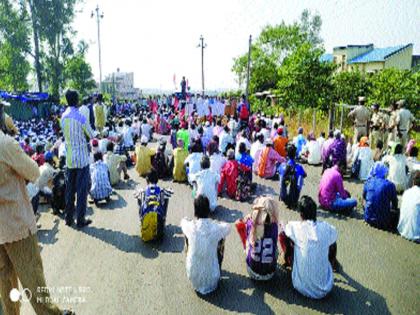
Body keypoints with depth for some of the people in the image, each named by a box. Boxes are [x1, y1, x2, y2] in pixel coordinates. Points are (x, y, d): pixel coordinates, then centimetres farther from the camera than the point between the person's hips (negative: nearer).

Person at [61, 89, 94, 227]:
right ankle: (81, 220, 8)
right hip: (82, 158, -6)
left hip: (69, 158, 6)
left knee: (70, 189, 14)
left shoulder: (63, 116, 3)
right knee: (82, 189, 2)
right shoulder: (81, 117, -15)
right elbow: (91, 136, -4)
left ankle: (68, 218, 22)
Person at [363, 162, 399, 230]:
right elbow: (395, 203, 3)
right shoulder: (389, 185, -13)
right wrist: (395, 209, 25)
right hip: (382, 222, -3)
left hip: (368, 219, 3)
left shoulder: (368, 182, -3)